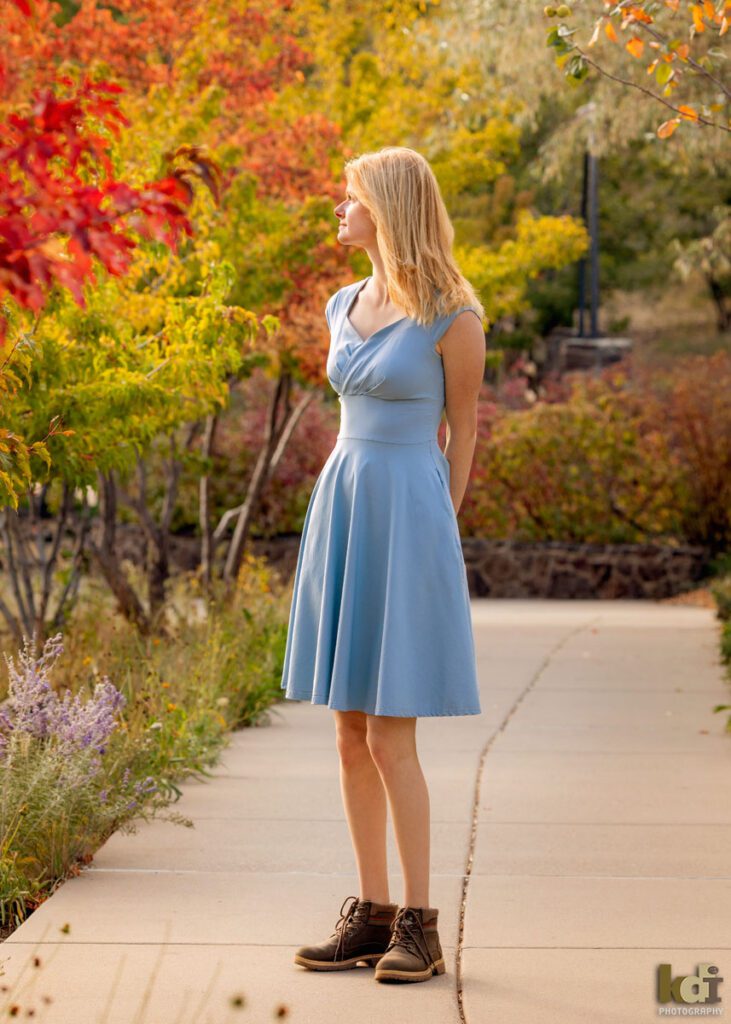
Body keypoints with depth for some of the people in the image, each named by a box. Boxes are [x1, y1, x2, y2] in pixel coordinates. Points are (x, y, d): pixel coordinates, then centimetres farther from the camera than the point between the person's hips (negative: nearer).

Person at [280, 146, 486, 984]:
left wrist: (437, 534, 1)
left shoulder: (452, 317, -9)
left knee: (388, 736, -8)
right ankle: (371, 914, 13)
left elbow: (462, 432, -1)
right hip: (340, 508, 7)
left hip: (407, 516, -7)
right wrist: (334, 526, 15)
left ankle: (420, 925, 1)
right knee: (350, 732, 6)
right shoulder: (345, 308, 10)